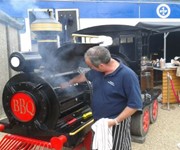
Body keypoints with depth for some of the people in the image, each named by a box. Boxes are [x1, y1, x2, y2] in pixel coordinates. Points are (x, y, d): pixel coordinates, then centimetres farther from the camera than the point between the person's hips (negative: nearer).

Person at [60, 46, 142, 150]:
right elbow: (85, 76, 19)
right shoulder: (98, 70, -4)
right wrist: (69, 83, 29)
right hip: (99, 121, 7)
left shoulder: (127, 75, -26)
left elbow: (135, 104, -22)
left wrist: (116, 121, -25)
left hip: (116, 123, -6)